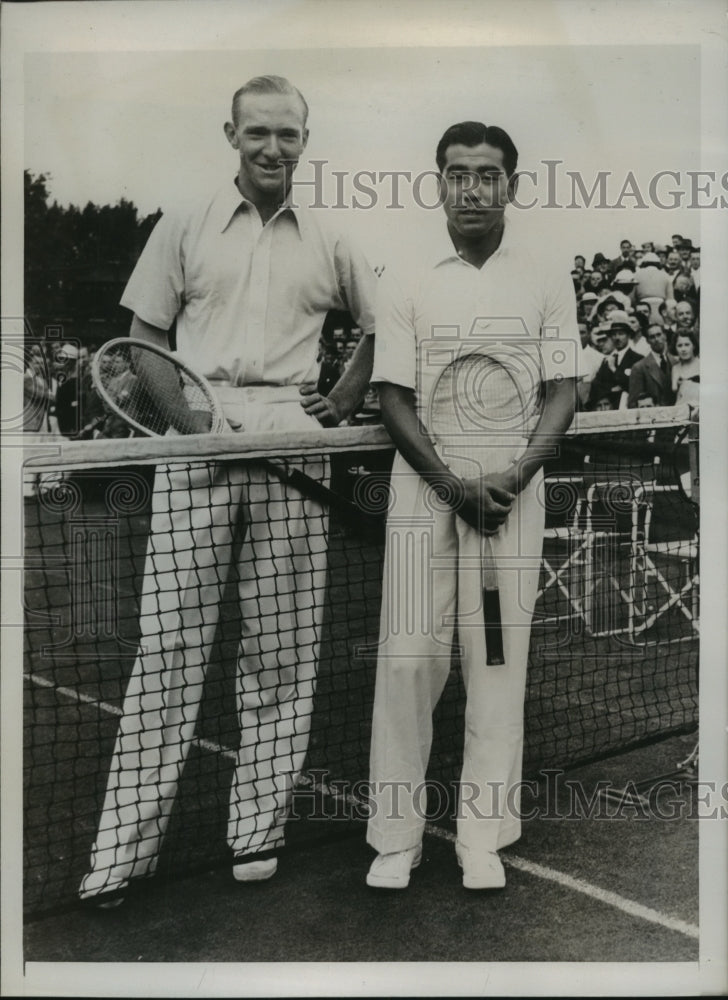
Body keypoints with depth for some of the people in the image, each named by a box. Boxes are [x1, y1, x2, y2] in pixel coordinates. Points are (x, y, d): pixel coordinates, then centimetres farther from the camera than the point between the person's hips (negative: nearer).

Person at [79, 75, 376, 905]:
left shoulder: (329, 243, 14)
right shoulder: (185, 228, 11)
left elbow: (380, 327, 23)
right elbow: (144, 336, 10)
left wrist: (342, 400, 10)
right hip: (195, 436, -1)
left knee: (280, 648, 3)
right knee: (169, 640, -3)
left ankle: (258, 830, 14)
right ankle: (124, 845, 4)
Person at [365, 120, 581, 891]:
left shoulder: (544, 277, 4)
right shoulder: (406, 277, 2)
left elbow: (562, 392, 3)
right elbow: (392, 395, -1)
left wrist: (516, 476, -12)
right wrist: (453, 486, -12)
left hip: (511, 487, 1)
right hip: (425, 484, 0)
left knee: (499, 655, 2)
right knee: (407, 654, -1)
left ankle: (483, 834, 12)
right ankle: (395, 834, 10)